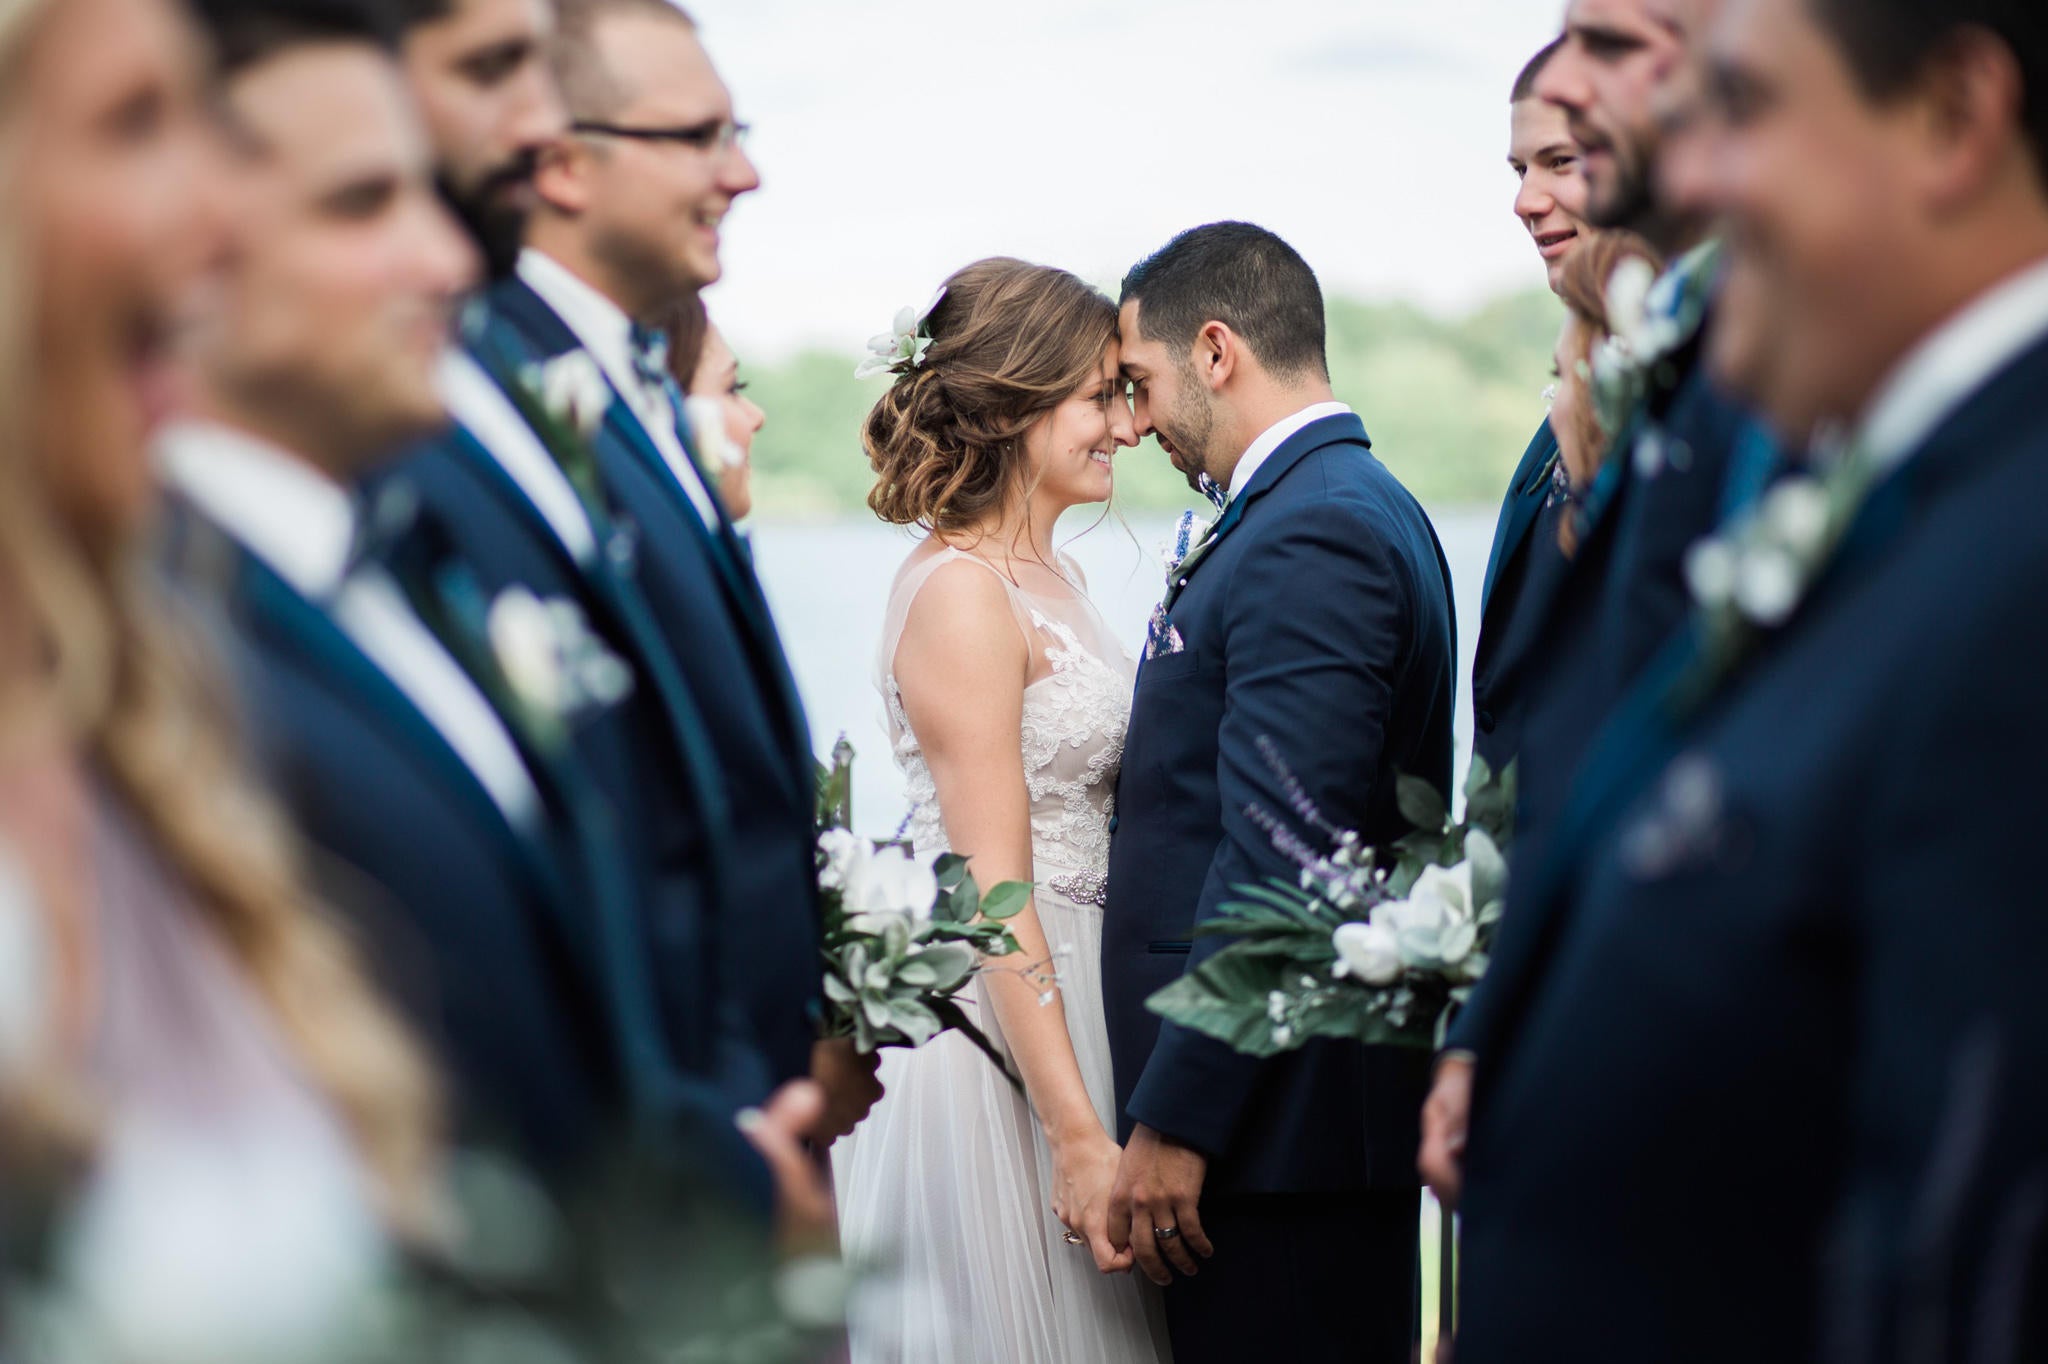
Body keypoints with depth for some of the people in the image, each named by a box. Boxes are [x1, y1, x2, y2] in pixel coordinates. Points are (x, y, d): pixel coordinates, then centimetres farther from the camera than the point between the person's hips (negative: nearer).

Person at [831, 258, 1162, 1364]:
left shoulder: (1051, 577, 12)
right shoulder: (960, 591, -15)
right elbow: (993, 889, -19)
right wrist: (1079, 1135, -22)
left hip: (1063, 1007, 9)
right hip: (988, 1033, -9)